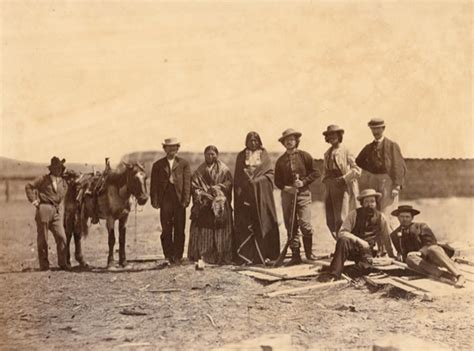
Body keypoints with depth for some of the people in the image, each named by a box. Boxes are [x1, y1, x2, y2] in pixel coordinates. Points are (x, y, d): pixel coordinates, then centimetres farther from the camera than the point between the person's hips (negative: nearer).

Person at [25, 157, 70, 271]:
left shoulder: (63, 183, 13)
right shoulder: (44, 179, 0)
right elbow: (29, 186, 0)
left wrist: (61, 210, 13)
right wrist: (33, 200, -5)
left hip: (57, 211, 3)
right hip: (44, 210, -3)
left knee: (61, 237, -6)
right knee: (42, 238, 3)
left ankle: (62, 262, 5)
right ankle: (44, 264, 12)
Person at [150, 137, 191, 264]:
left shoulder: (184, 164, 9)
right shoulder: (158, 165, 11)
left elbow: (187, 182, 2)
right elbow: (154, 184, 7)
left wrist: (186, 200, -7)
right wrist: (154, 200, -3)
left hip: (179, 201, -1)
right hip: (165, 200, 1)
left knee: (179, 230, 1)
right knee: (166, 230, 2)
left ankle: (178, 256, 7)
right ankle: (169, 256, 8)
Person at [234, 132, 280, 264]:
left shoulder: (264, 154, 9)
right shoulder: (241, 156, 11)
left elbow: (270, 172, 5)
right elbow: (237, 177, 8)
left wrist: (257, 180, -8)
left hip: (261, 192, 0)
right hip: (245, 193, 0)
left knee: (262, 222, -4)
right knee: (245, 224, -5)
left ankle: (262, 255, -1)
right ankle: (245, 256, -5)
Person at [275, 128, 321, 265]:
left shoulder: (304, 156, 4)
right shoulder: (281, 160, 10)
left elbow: (316, 173, 3)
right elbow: (277, 181, 13)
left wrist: (303, 182, -9)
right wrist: (286, 188, -6)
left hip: (303, 193, -3)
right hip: (287, 194, 3)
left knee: (305, 223, -13)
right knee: (290, 227, 1)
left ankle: (309, 252, 5)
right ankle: (295, 255, 8)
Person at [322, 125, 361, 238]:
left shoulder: (345, 151, -5)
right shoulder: (327, 153, 15)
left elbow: (357, 170, -9)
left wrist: (344, 179, -16)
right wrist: (325, 179, 11)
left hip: (344, 188, -7)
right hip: (331, 189, 7)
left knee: (341, 220, -10)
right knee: (330, 221, 3)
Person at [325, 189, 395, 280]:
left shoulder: (380, 217, -2)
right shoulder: (354, 214, -8)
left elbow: (388, 238, 4)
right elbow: (342, 233, -15)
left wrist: (393, 258, 2)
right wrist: (359, 241, -27)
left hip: (368, 251, 1)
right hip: (353, 248, -1)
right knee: (343, 241, -34)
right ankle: (334, 275, -37)